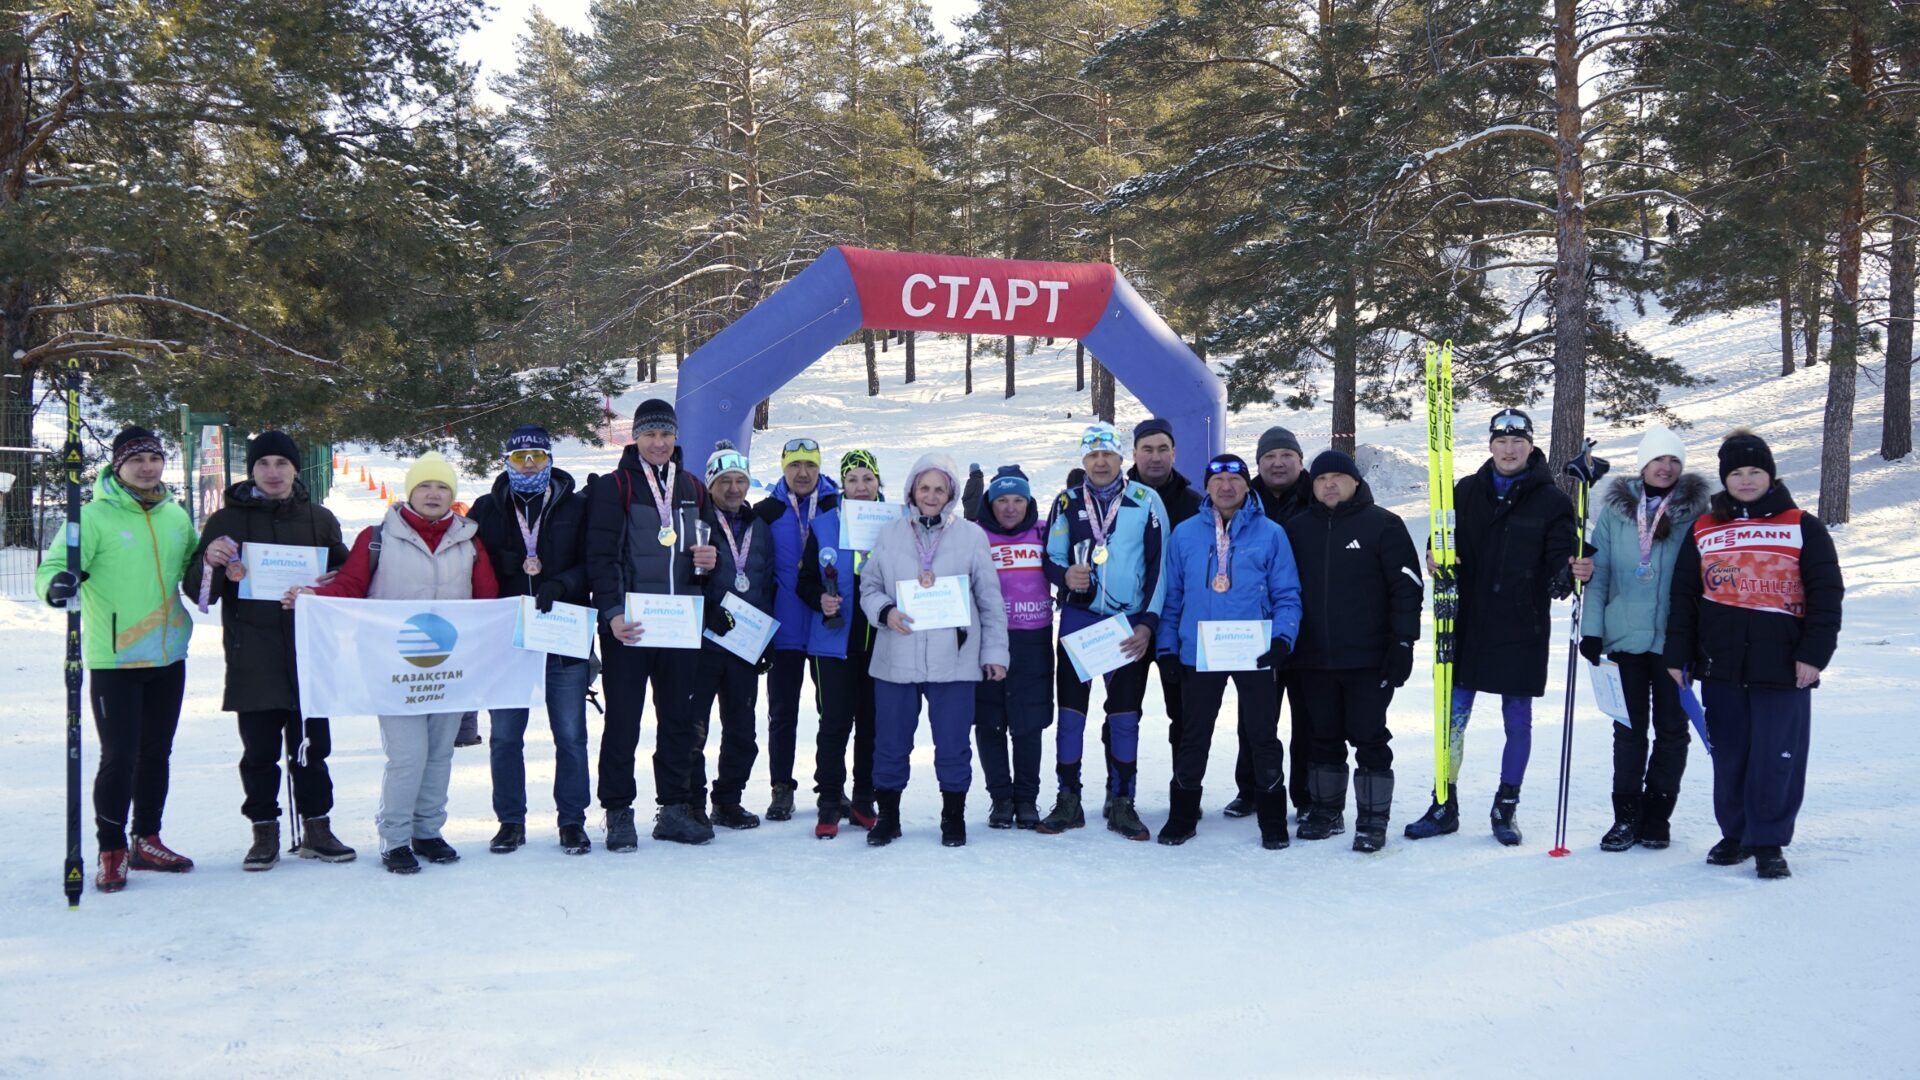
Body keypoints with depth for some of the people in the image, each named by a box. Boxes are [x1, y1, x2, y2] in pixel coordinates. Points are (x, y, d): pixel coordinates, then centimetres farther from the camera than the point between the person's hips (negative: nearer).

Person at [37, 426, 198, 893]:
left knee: (156, 753, 14)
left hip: (169, 656, 6)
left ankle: (147, 841, 28)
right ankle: (111, 852, 9)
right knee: (119, 757, -6)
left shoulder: (176, 516, 8)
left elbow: (193, 569, 23)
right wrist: (58, 583, -35)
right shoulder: (95, 517, -9)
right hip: (114, 660, -5)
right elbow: (51, 567, -14)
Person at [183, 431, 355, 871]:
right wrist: (209, 562, -18)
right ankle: (264, 832, 13)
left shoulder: (319, 519, 10)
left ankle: (317, 828, 18)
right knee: (259, 751, 3)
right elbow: (196, 590, 4)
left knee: (311, 745, 7)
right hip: (253, 657, -1)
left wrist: (331, 583, -6)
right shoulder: (227, 520, 5)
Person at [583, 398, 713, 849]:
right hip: (627, 625, -5)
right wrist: (612, 613, -21)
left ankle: (674, 808, 19)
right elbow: (602, 556, -10)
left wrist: (708, 562, 1)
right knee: (623, 721, 0)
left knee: (680, 719, 9)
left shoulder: (692, 489, 14)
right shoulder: (613, 487, -3)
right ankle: (619, 812, 9)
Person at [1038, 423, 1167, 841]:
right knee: (1070, 710, 2)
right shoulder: (1067, 502, 5)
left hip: (1131, 625, -1)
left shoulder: (1146, 501, 0)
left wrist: (1148, 623, -8)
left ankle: (1121, 803, 14)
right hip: (1078, 619, 1)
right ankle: (1068, 802, 11)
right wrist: (1064, 575, -16)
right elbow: (1050, 558, 8)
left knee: (1125, 715, 5)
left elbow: (1159, 566, -1)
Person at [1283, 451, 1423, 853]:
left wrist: (1402, 642, -10)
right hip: (1313, 660, 4)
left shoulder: (1383, 525, -2)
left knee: (1369, 738, 0)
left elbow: (1407, 587, -4)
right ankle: (1325, 811, 23)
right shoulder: (1297, 529, 10)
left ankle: (1373, 819, 7)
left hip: (1368, 658, -4)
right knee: (1323, 738, 12)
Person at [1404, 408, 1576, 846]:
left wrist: (1566, 575, -27)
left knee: (1518, 720, 7)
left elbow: (1560, 563, -5)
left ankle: (1506, 809, 21)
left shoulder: (1551, 501, 0)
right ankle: (1444, 806, 16)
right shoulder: (1467, 492, 7)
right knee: (1454, 716, 5)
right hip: (1468, 625, 2)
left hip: (1522, 630, -2)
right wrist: (1437, 559, -11)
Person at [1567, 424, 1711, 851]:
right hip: (1626, 636, 1)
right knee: (1629, 728, 7)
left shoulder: (1696, 510, 1)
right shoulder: (1616, 509, 4)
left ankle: (1657, 816, 16)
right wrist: (1592, 631, -1)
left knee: (1671, 728, 6)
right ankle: (1626, 816, 14)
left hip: (1674, 640, -1)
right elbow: (1599, 572, 4)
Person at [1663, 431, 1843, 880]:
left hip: (1783, 667, -2)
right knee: (1728, 756, 9)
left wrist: (1814, 654, -7)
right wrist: (1678, 656, 7)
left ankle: (1768, 842, 8)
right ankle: (1735, 834, 21)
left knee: (1777, 759, -1)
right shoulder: (1704, 530, 10)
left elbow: (1826, 595, 1)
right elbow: (1683, 596, 11)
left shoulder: (1803, 527, 3)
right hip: (1721, 667, 2)